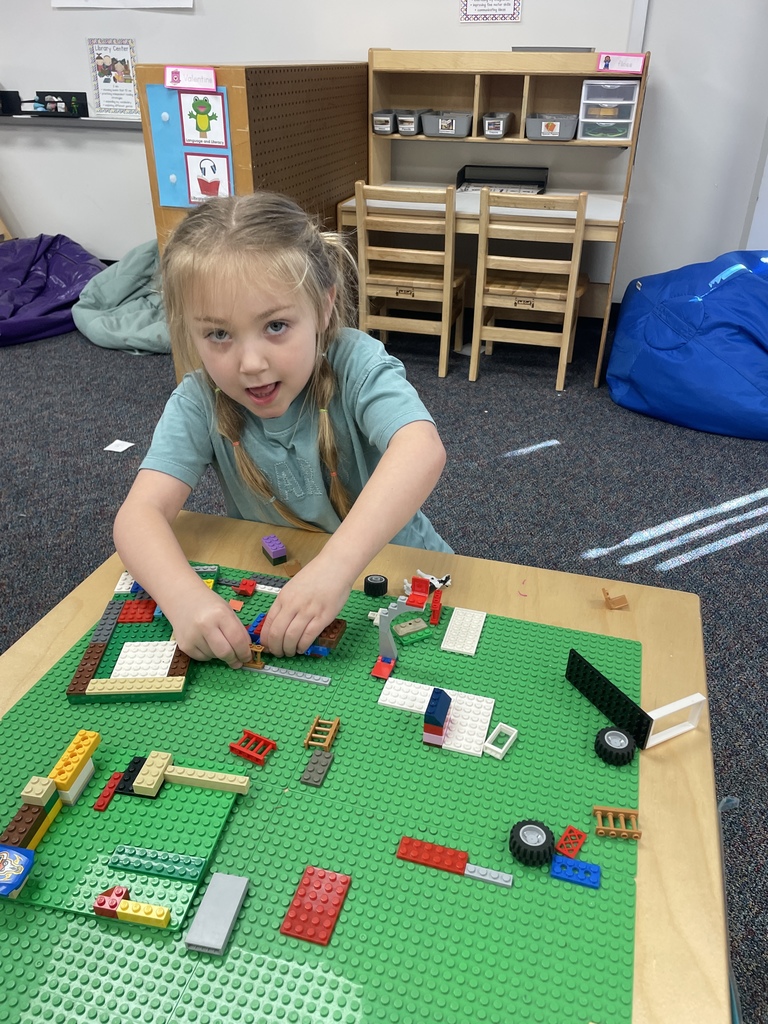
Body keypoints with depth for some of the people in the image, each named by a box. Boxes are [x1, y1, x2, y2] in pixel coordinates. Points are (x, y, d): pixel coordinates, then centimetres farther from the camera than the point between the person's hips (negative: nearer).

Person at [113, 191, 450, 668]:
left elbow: (423, 450, -40)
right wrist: (183, 594, -45)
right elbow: (140, 512, -24)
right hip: (272, 590, 3)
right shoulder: (199, 403, -15)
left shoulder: (356, 364, -23)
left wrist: (336, 565, -53)